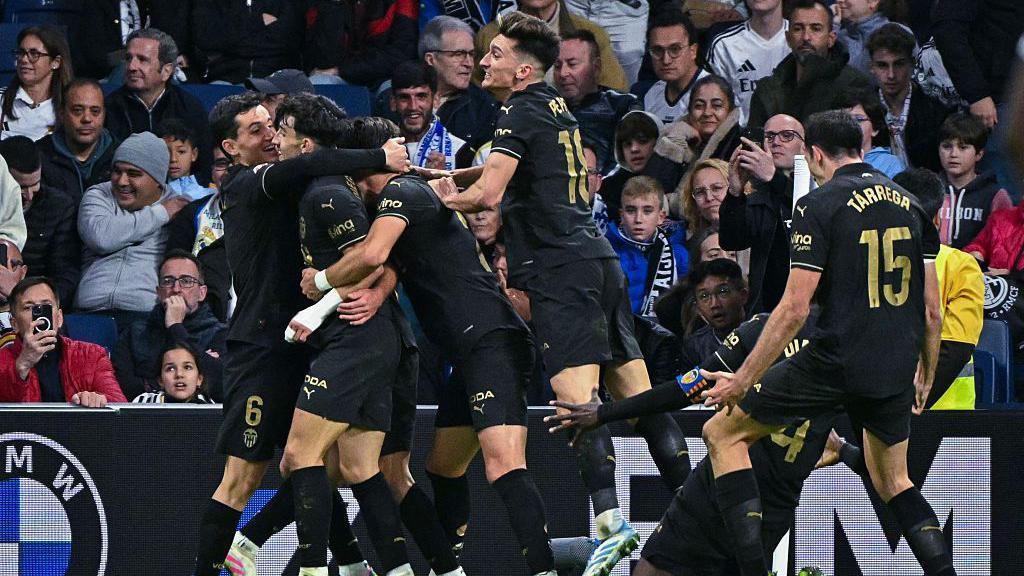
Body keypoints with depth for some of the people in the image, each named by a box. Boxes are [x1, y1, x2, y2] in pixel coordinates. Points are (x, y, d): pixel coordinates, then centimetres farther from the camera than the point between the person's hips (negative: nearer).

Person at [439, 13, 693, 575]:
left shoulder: (521, 112, -7)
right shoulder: (557, 108, 19)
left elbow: (489, 194, -17)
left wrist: (448, 199, 3)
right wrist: (456, 176, 24)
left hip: (559, 269, -9)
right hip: (597, 258, 9)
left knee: (578, 397, -17)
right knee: (636, 392, 8)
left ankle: (609, 518, -28)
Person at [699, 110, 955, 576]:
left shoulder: (818, 205, -6)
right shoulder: (909, 204, 11)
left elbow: (794, 309, -12)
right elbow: (932, 310, 12)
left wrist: (743, 379, -5)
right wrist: (926, 377, 26)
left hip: (836, 361, -6)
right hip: (895, 371, 6)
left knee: (723, 435, 8)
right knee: (892, 481, 25)